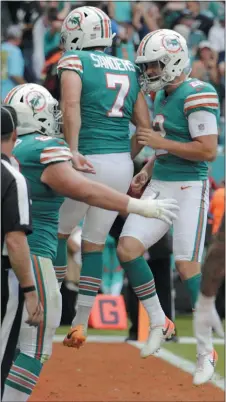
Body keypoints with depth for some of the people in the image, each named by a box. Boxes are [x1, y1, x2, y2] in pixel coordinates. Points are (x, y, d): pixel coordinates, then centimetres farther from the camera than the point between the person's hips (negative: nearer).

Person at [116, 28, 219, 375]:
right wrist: (146, 172, 12)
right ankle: (158, 322, 12)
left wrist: (160, 142, -18)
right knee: (128, 248, -2)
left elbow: (208, 151, -21)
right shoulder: (163, 96, 12)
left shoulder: (196, 96, -16)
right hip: (159, 186, 8)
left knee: (187, 265, -8)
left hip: (189, 188, -8)